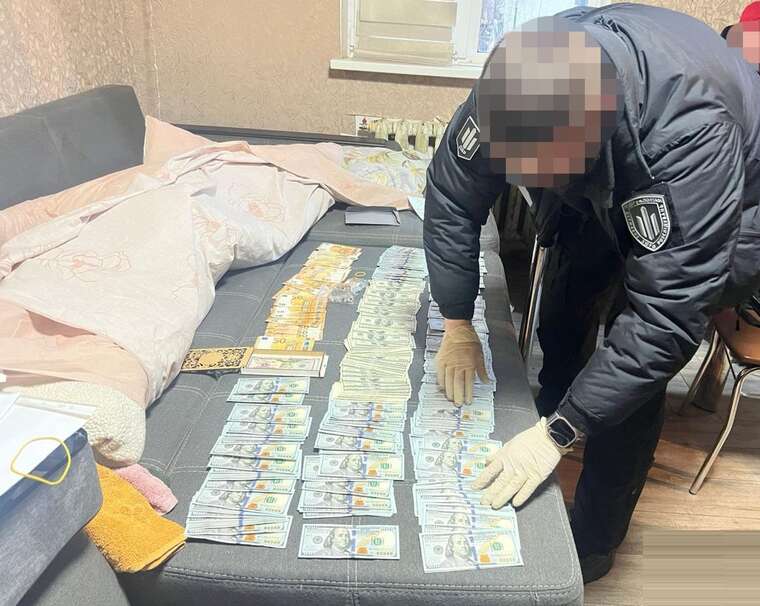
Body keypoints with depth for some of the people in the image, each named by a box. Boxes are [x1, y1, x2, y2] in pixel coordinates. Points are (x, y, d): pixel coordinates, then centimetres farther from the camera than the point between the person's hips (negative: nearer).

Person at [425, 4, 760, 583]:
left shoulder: (693, 135, -42)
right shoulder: (521, 75, -28)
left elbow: (666, 317, -40)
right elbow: (451, 193, -19)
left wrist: (558, 434, -37)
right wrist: (457, 324, -18)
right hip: (614, 199, 5)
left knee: (635, 362, -12)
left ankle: (591, 545, 9)